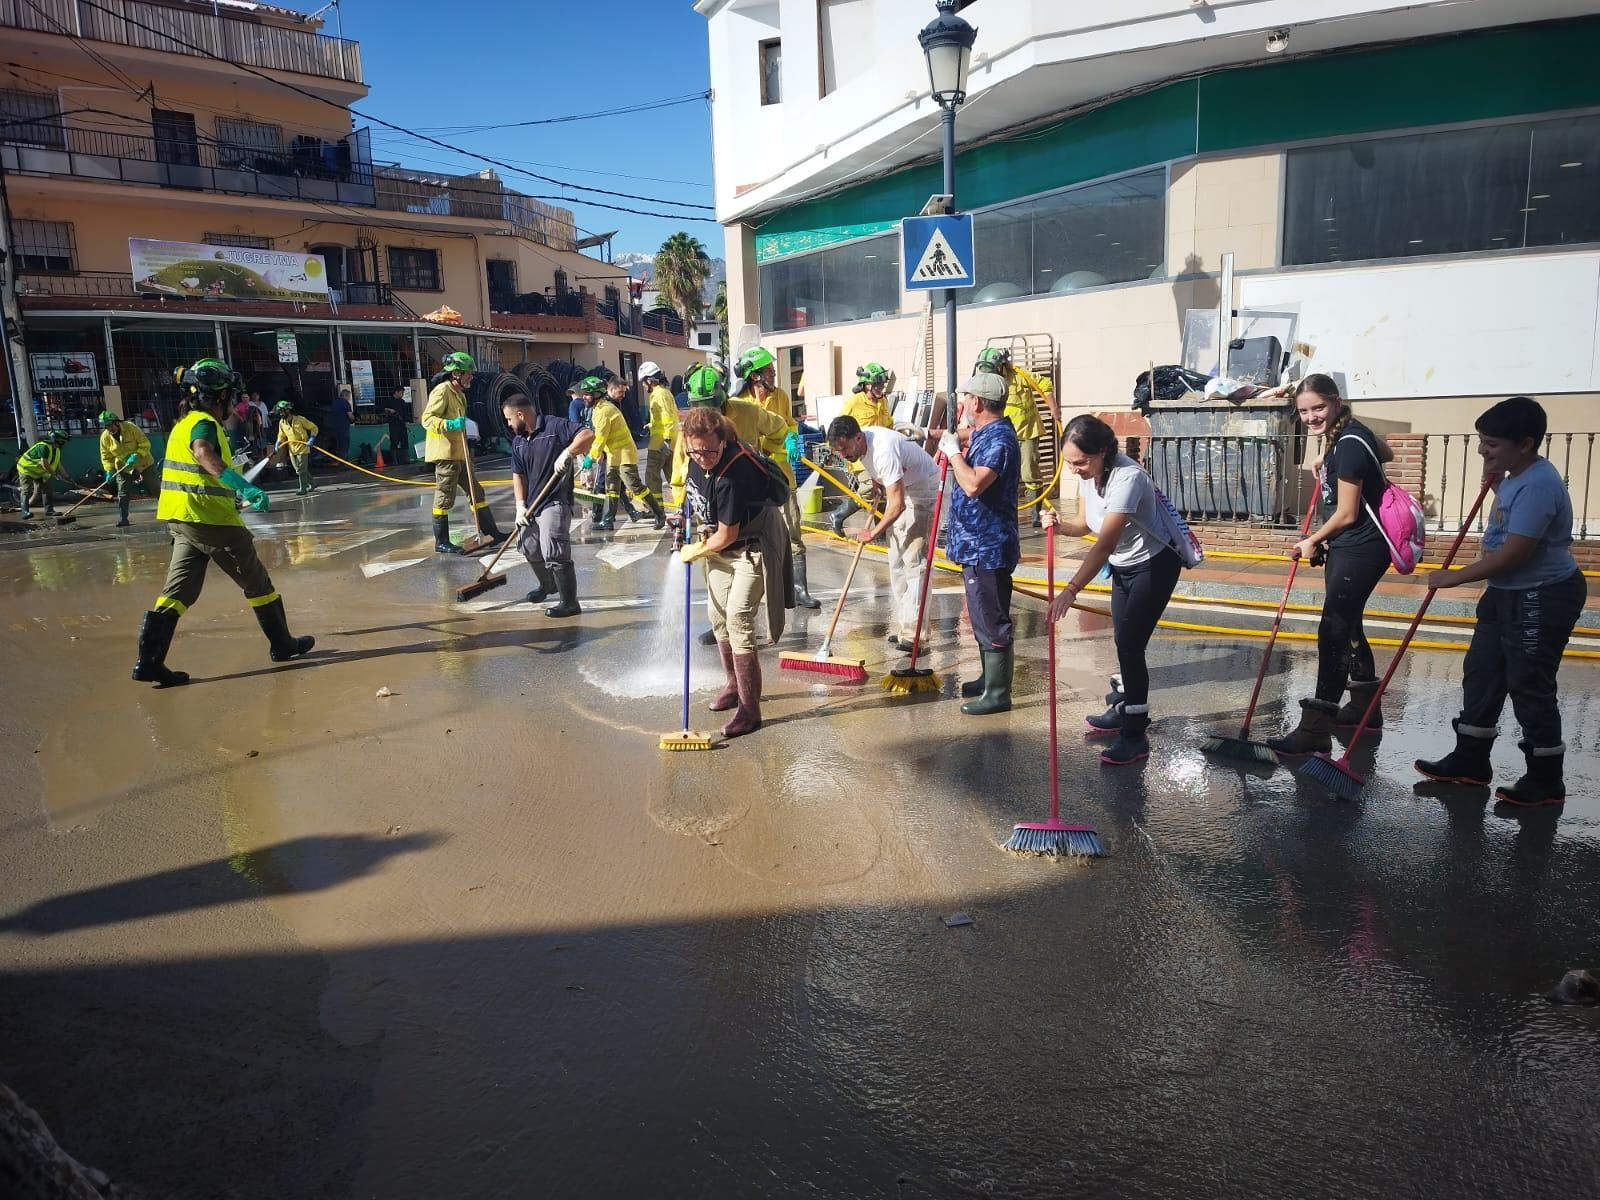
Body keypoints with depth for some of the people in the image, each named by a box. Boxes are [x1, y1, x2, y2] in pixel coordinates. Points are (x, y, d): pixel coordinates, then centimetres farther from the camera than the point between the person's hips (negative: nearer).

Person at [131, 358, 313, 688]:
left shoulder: (183, 425, 16)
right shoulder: (204, 423, -13)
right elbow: (204, 454, -35)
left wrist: (232, 494, 40)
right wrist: (245, 487, -47)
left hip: (181, 520, 9)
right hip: (209, 519, -8)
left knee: (178, 591, 6)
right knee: (257, 582, 7)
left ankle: (149, 660, -2)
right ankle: (282, 645, 18)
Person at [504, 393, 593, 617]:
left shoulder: (555, 426, -12)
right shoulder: (518, 440, 10)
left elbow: (588, 435, -21)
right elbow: (518, 474, 9)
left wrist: (567, 453, -31)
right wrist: (521, 505, -1)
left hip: (555, 501, -9)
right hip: (533, 503, 9)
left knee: (553, 553, -14)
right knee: (529, 548, 21)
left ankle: (569, 603, -3)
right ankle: (548, 585, 47)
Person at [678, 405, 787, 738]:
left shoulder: (733, 476, -34)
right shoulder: (696, 458, -11)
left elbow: (727, 535, -26)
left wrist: (696, 552, -10)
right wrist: (684, 511, 9)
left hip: (752, 547, -9)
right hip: (720, 545, 9)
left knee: (737, 618, -16)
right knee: (718, 614, 15)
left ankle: (749, 709, -10)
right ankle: (733, 685, 35)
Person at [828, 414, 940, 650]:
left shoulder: (884, 450, -35)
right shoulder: (860, 444, -7)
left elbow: (897, 505, -34)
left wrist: (873, 532, -25)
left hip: (924, 492, -9)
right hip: (900, 492, 9)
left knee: (914, 561, -16)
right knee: (896, 561, 8)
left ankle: (911, 632, -17)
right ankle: (898, 626, 14)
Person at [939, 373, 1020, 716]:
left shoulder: (999, 439, -19)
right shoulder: (985, 433, 11)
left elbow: (974, 484, -34)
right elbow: (971, 436, 38)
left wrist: (954, 451, -19)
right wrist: (951, 442, 17)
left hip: (988, 548, -11)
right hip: (977, 545, 11)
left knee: (991, 620, -4)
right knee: (982, 617, 19)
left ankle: (998, 694, 3)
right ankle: (990, 679, 31)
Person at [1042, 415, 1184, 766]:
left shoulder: (1127, 477, -35)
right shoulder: (1088, 474, -9)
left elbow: (1105, 543, -42)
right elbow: (1086, 523, -1)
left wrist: (1071, 590, -50)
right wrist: (1060, 525, -24)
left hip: (1155, 563, -8)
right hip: (1124, 565, 8)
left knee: (1130, 644, -12)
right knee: (1123, 640, 18)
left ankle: (1135, 735, -4)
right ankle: (1127, 708, 38)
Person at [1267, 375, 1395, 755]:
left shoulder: (1349, 445, -22)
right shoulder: (1344, 435, 6)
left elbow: (1347, 514, -20)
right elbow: (1385, 452, 27)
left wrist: (1312, 541, -5)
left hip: (1360, 551, -11)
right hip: (1345, 547, 11)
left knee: (1333, 633, -11)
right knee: (1347, 625, 20)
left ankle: (1315, 731, -8)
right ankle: (1364, 706, 37)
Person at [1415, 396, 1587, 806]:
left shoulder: (1538, 485, -25)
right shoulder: (1518, 477, 7)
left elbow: (1512, 553, -28)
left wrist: (1453, 577, -18)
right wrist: (1495, 483, 10)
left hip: (1542, 598, -11)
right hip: (1507, 593, 11)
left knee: (1530, 685, -2)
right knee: (1481, 672, 14)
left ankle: (1546, 780, 12)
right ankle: (1470, 760, 25)